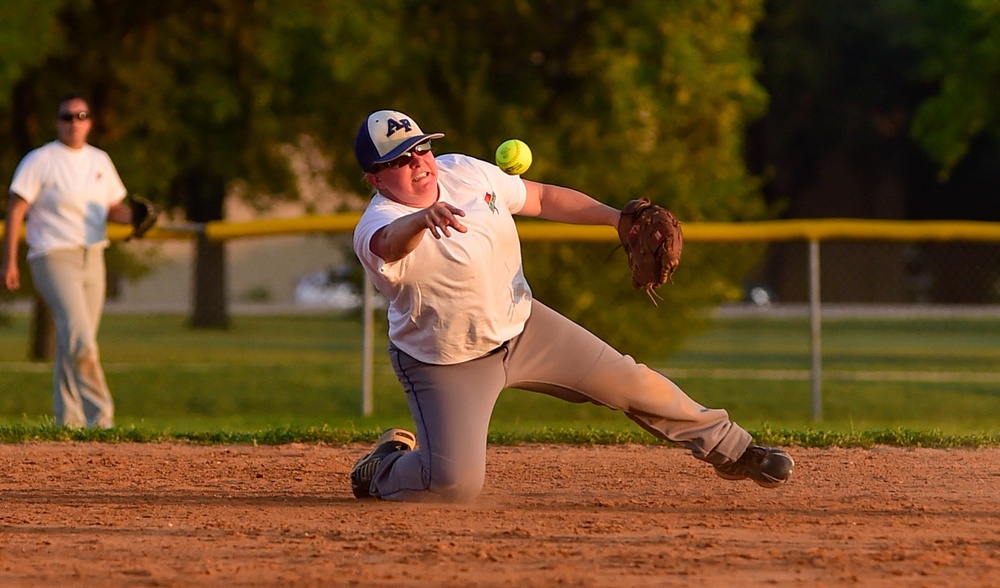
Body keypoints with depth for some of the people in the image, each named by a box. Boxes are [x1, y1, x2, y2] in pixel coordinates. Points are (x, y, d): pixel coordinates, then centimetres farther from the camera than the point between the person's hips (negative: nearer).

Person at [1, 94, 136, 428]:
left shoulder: (100, 161, 13)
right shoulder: (40, 160, -4)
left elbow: (114, 209, 20)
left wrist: (134, 216, -4)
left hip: (92, 259, 6)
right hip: (54, 258, -6)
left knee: (73, 342, 7)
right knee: (79, 337, -17)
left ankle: (68, 418, 14)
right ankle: (100, 415, -19)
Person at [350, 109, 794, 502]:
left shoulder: (464, 172, -7)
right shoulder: (376, 230, -28)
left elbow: (541, 198, 7)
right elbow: (393, 241, -54)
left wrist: (615, 217, -1)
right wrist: (422, 219, -76)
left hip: (521, 325, 6)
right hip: (448, 365, -6)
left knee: (628, 382, 4)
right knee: (455, 485, -20)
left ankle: (728, 449, 24)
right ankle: (384, 468, 14)